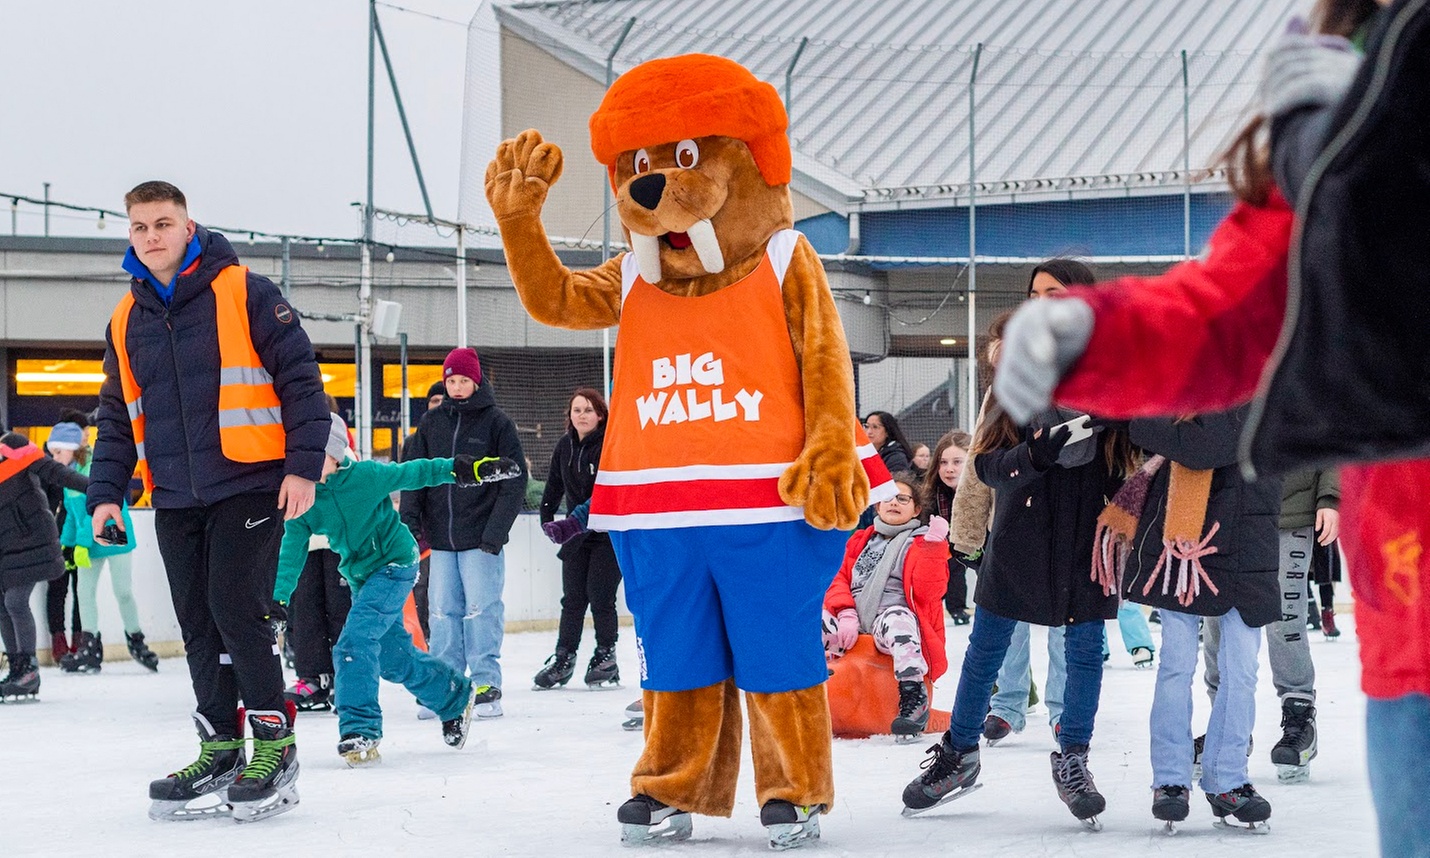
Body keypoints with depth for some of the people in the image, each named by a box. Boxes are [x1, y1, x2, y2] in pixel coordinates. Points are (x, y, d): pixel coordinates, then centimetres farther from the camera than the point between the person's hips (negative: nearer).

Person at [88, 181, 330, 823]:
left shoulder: (243, 294, -4)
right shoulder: (127, 319, 14)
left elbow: (300, 378, -5)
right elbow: (118, 417, 20)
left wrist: (303, 464, -12)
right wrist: (105, 492, 10)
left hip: (249, 483, -6)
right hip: (175, 499, 6)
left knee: (235, 608, -13)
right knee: (199, 625, 6)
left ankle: (275, 744, -2)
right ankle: (220, 750, 13)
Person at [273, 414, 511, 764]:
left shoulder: (366, 476, -20)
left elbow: (414, 473, -12)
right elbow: (291, 554, -6)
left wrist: (464, 469, -19)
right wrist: (278, 600, -14)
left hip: (395, 564, -6)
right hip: (360, 576, 6)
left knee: (355, 640, -22)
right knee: (394, 657, 14)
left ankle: (360, 731, -20)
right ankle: (458, 698, 38)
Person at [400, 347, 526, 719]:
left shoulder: (496, 422, -1)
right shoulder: (431, 423, 10)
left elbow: (514, 481, -4)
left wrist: (495, 531, -11)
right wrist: (410, 520, -3)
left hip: (480, 538, -4)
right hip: (441, 538, 4)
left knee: (482, 611, -4)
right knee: (443, 612, 6)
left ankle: (487, 686, 2)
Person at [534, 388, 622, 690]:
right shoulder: (565, 446, 5)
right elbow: (554, 484, 16)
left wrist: (577, 520, -33)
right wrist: (546, 517, 8)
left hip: (609, 532, -5)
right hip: (577, 533, 5)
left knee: (600, 597, -5)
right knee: (573, 597, 4)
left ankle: (606, 657, 7)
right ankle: (563, 659, 7)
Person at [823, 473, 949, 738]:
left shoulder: (922, 542, 9)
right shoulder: (861, 541, 25)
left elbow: (927, 592, -6)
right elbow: (841, 579, 15)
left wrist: (933, 545, -16)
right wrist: (845, 613, -5)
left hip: (893, 614, -4)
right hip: (854, 624, 4)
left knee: (897, 620, -40)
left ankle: (914, 697, -44)